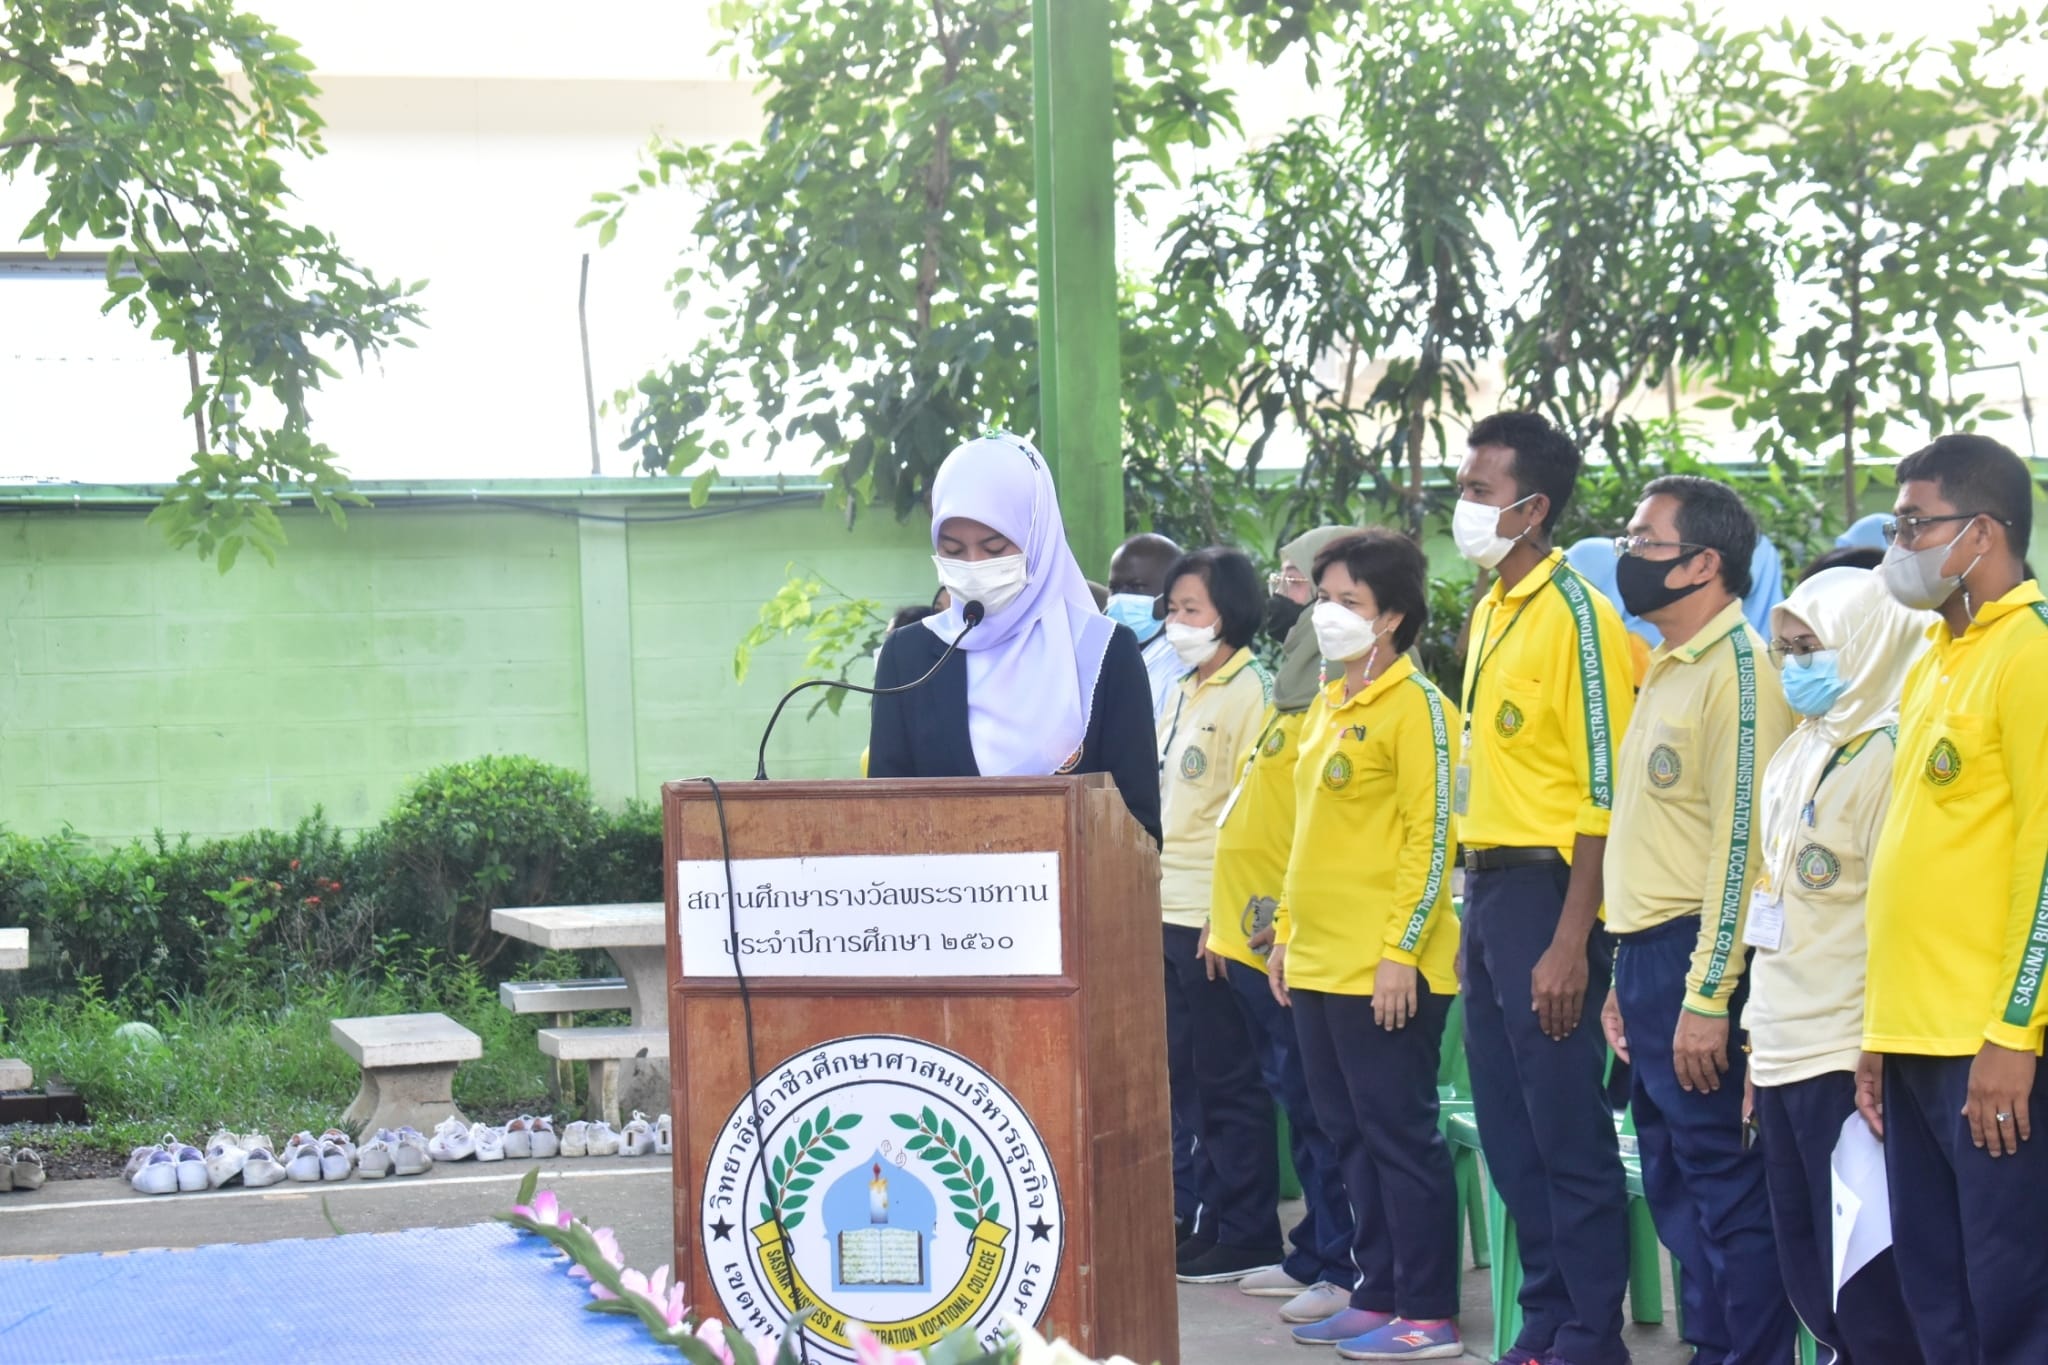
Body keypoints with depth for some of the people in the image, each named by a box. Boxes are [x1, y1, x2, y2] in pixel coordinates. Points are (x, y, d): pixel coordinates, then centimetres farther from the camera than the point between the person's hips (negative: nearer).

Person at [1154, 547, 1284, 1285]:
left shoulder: (1250, 691, -10)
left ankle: (1245, 1237, 5)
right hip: (1169, 914, 9)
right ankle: (1209, 1219, 20)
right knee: (1188, 1078, 12)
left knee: (1229, 1081, -2)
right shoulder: (1182, 695, 16)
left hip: (1217, 916, -9)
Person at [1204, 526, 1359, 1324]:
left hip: (1288, 946, -10)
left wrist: (1289, 925, -22)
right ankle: (1311, 1255, 22)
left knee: (1316, 1108, -4)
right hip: (1247, 939, 10)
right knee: (1295, 1102, 14)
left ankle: (1345, 1271, 2)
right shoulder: (1288, 698, 16)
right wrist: (1225, 918, 19)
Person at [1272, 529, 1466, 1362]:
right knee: (1350, 1135, 13)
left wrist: (1400, 951, -19)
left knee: (1399, 1134, -4)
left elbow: (1432, 838, -14)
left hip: (1384, 967, -9)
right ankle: (1378, 1295, 21)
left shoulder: (1415, 706, -10)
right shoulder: (1325, 708, 16)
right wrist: (1287, 931, 17)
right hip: (1319, 961, 9)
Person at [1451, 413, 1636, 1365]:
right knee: (1508, 1132, 14)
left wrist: (1570, 942, -19)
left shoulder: (1575, 615, -13)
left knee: (1569, 1135, -2)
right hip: (1486, 886, 9)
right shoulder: (1491, 610, 13)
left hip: (1545, 890, -9)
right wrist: (1480, 902, 15)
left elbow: (1605, 790, -16)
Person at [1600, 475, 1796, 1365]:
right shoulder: (1667, 671, 17)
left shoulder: (1739, 668, -12)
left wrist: (1706, 996, -21)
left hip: (1697, 958, -10)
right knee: (1674, 1183, 13)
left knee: (1726, 1183, -5)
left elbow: (1742, 841, -18)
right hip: (1646, 957, 10)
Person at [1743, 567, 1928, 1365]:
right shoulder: (1797, 755, 16)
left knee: (1864, 1287, -6)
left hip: (1845, 1059, -9)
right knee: (1810, 1289, 12)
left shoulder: (1885, 752, -10)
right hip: (1784, 1057, 9)